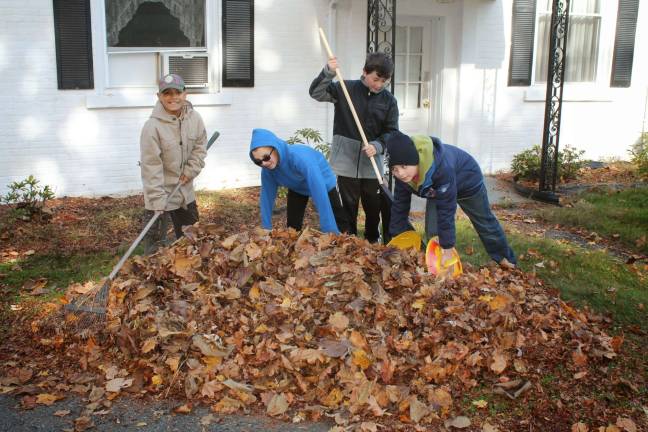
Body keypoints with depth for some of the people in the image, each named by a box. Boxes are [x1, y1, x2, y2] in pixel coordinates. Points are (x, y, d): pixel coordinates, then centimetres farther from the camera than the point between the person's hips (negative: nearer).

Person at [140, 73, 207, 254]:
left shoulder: (194, 118, -9)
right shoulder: (152, 126, -24)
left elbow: (200, 146, 5)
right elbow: (151, 166, -23)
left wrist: (191, 171, -9)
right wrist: (157, 199, -24)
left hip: (185, 189, 6)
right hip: (160, 191, -5)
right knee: (156, 239, 0)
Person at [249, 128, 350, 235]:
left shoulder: (300, 157, -45)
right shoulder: (267, 170, -27)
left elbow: (320, 194, -48)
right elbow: (267, 197, -16)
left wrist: (330, 230, -50)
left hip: (324, 183, -4)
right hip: (297, 188, 4)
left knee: (340, 226, 0)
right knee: (292, 226, 4)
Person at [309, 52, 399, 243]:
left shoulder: (389, 100, 1)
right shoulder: (346, 89, -4)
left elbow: (391, 132, 1)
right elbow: (316, 93, -10)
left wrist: (377, 146, -17)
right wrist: (328, 73, -25)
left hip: (372, 164, 2)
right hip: (347, 161, -2)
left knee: (374, 206, 11)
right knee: (349, 206, 7)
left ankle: (373, 241, 30)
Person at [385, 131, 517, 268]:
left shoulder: (442, 167, -49)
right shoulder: (402, 174, -30)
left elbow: (446, 209, -45)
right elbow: (399, 207, -19)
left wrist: (447, 249, -40)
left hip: (468, 180, -4)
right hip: (436, 188, 4)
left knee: (484, 222, 16)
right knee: (432, 230, -10)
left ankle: (505, 257, 39)